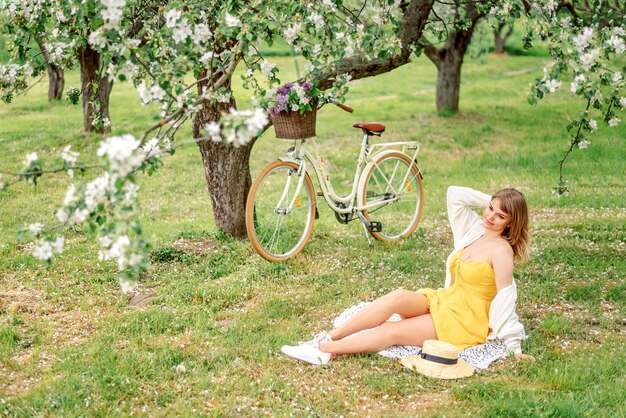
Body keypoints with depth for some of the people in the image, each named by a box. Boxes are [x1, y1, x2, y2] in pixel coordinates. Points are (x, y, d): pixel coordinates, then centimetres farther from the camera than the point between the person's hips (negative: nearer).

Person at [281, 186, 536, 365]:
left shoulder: (500, 250, -15)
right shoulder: (475, 230, 7)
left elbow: (505, 298, -18)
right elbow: (454, 193, 6)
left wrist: (513, 346, -19)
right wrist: (489, 200, 2)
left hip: (466, 321, -7)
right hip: (443, 301, 7)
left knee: (392, 332, -24)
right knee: (399, 297, -24)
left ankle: (324, 351, -27)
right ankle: (329, 337, -26)